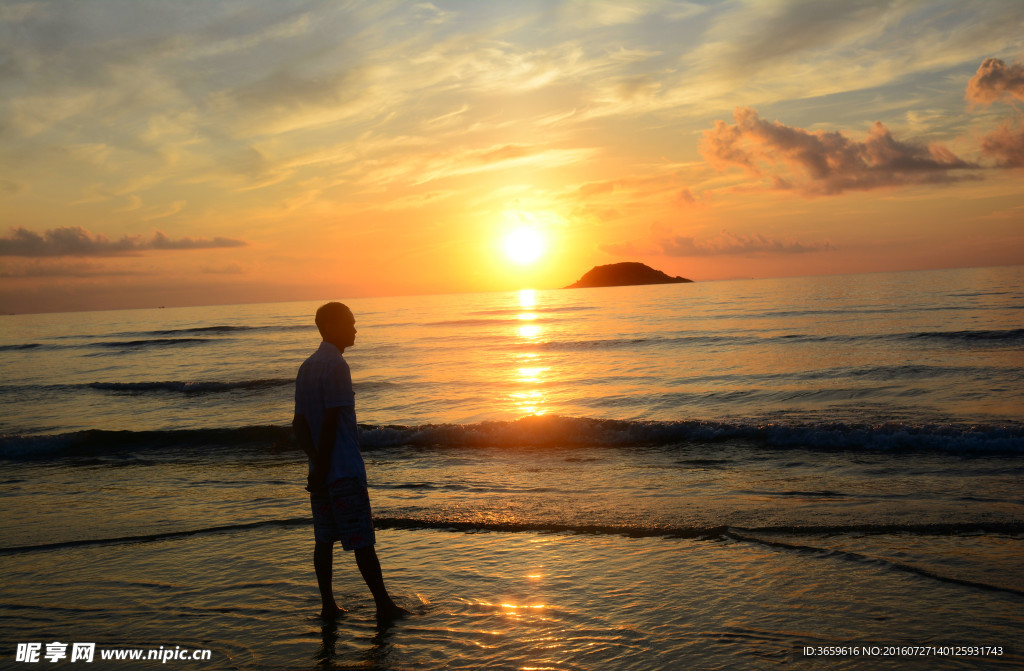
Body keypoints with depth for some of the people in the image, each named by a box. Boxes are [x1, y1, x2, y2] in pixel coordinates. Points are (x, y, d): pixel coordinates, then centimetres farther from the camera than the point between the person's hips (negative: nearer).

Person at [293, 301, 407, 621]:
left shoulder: (306, 367, 12)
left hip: (321, 470, 9)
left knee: (324, 539, 11)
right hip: (345, 468, -9)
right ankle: (384, 604, 6)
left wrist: (317, 462, 0)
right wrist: (322, 467, -15)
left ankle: (328, 604, 16)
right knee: (362, 541, -2)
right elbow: (330, 421, -20)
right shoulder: (337, 366, -15)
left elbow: (299, 424, 9)